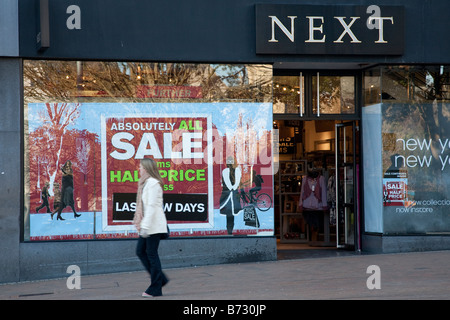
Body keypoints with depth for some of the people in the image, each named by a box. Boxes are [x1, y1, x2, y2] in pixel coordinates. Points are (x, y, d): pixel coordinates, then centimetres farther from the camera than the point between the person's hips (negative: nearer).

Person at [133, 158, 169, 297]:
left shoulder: (153, 183, -15)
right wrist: (140, 223, 18)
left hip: (154, 225, -10)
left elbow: (152, 206, -20)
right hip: (146, 225, 10)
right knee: (140, 251, 10)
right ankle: (160, 279, 17)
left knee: (152, 254, -5)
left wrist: (145, 226, -22)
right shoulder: (145, 183, 16)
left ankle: (155, 289, 2)